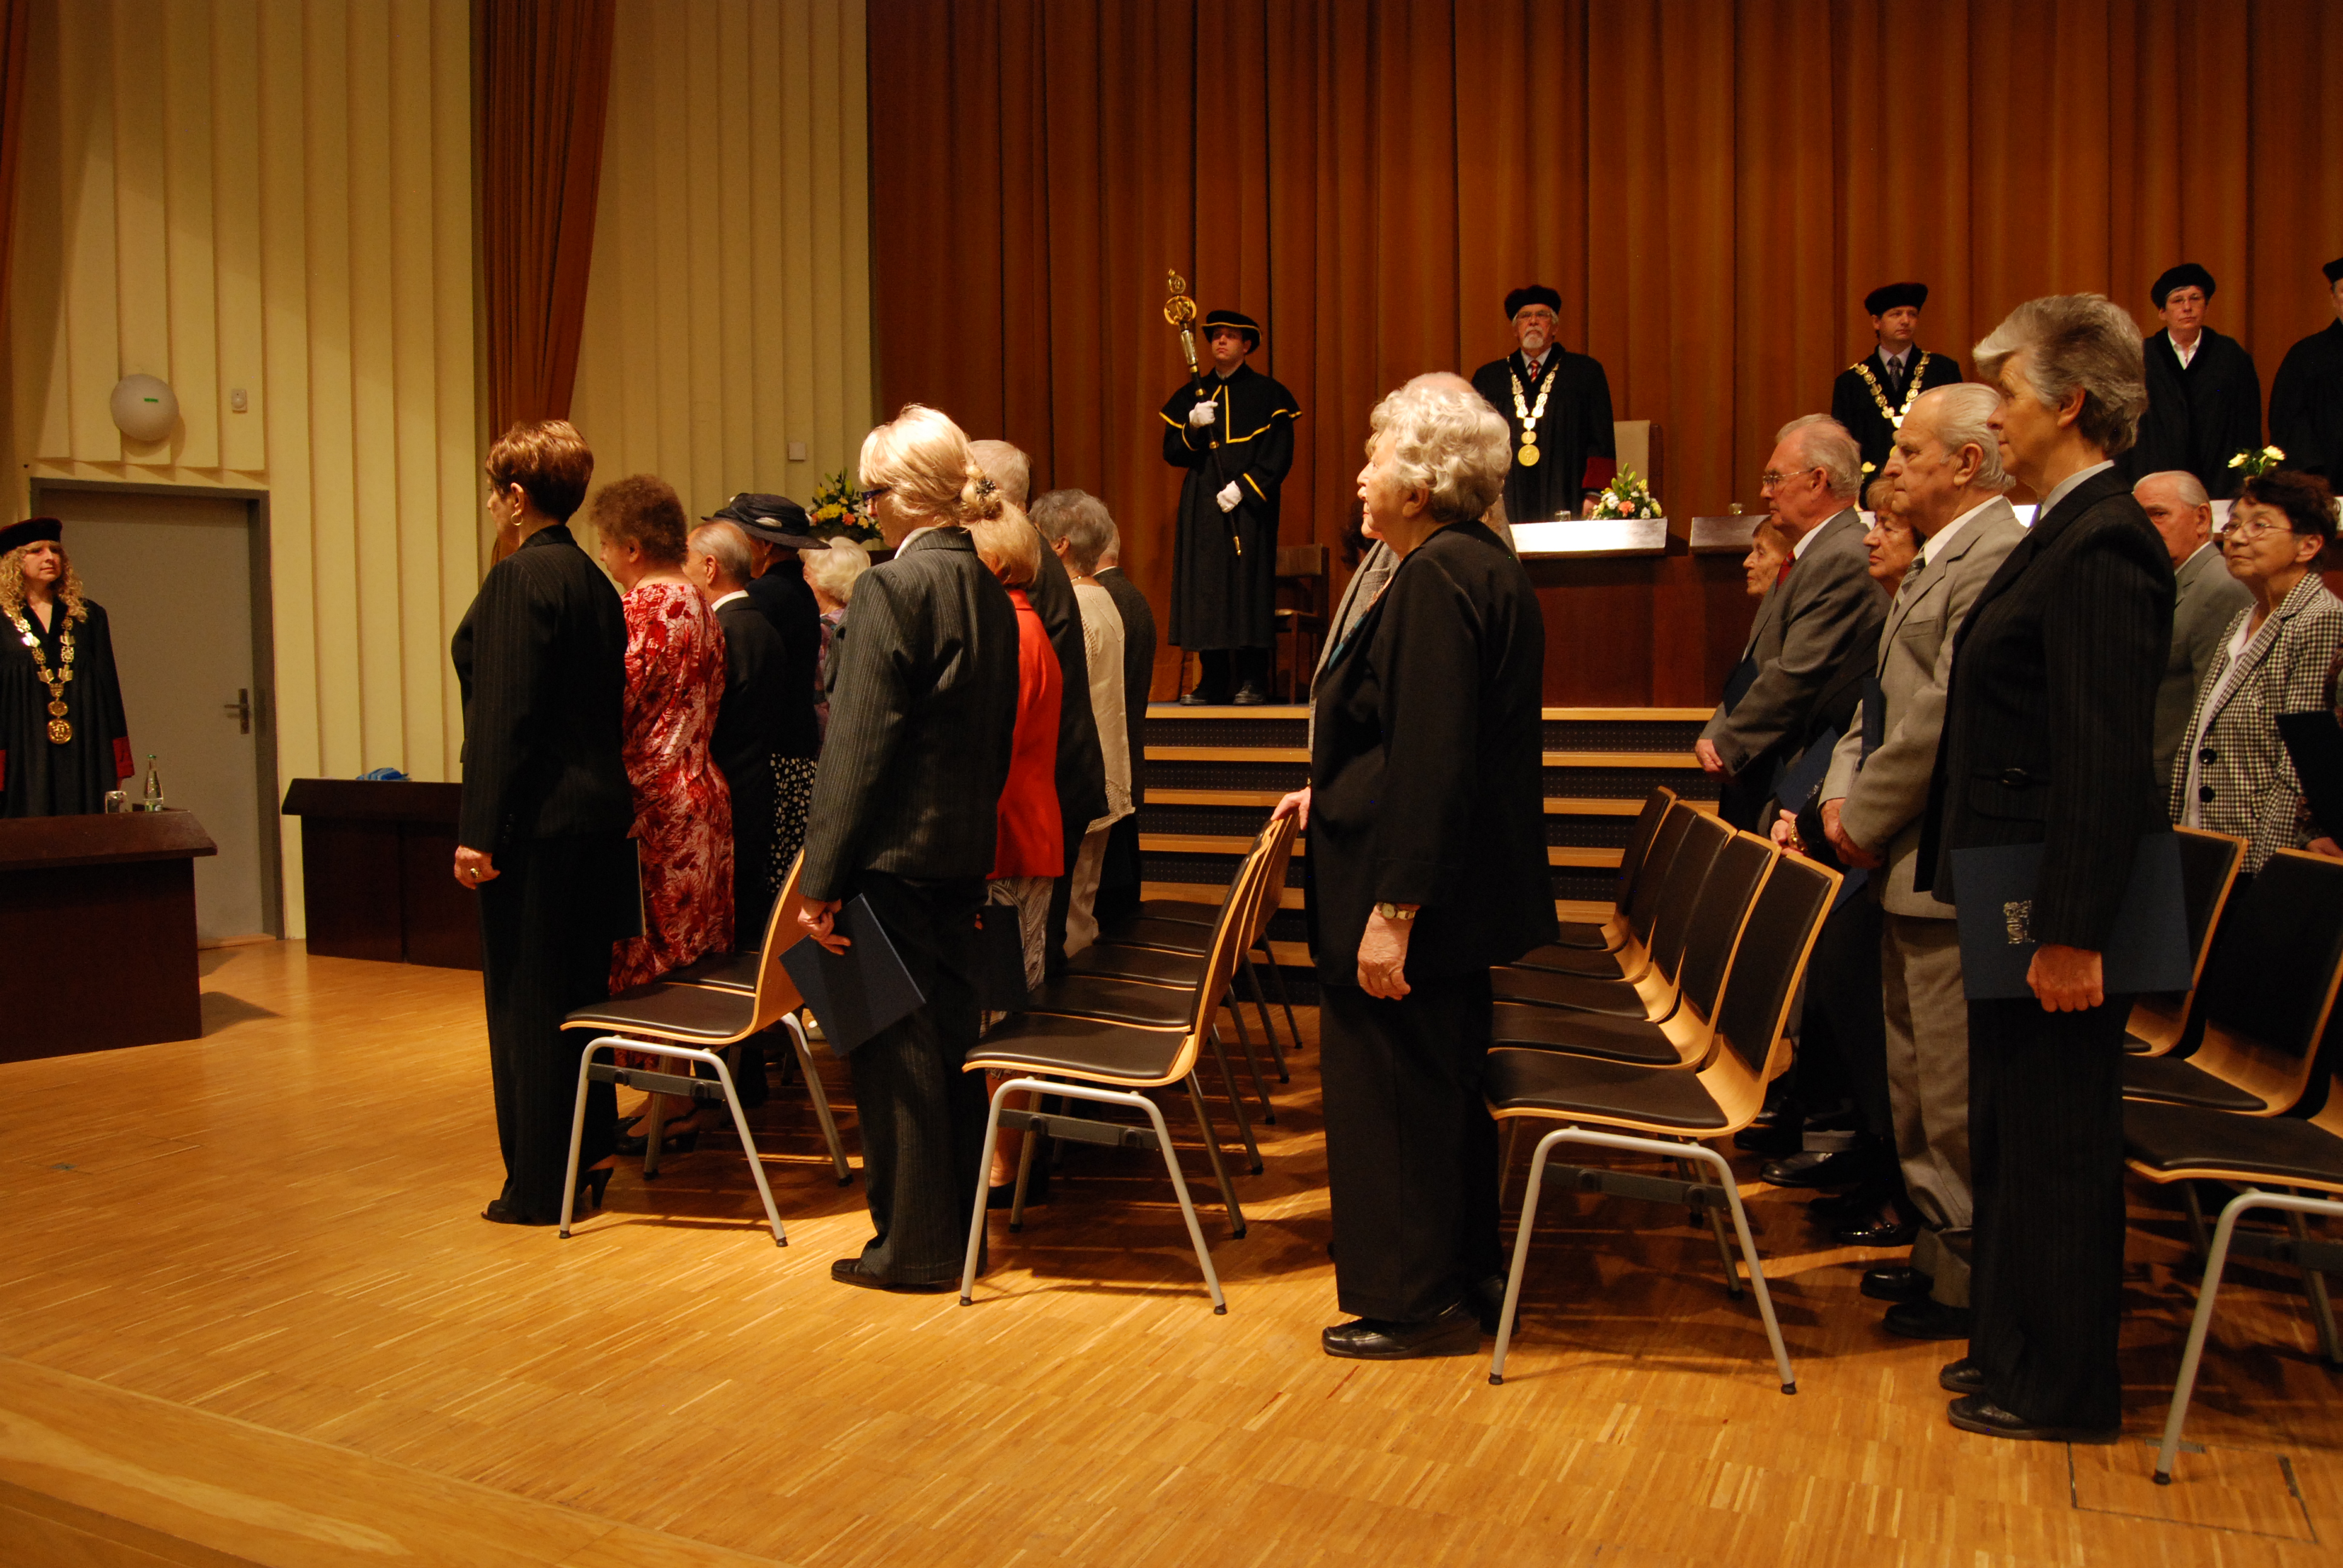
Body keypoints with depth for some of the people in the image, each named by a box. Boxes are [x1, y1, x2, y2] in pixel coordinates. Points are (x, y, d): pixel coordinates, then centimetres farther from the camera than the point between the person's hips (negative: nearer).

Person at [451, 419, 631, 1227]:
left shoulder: (519, 578, -13)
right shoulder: (594, 582, 13)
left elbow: (504, 714, -18)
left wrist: (480, 829, -16)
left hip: (537, 820, -9)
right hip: (598, 811, 9)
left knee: (526, 1000, 0)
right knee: (577, 990, 16)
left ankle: (539, 1185, 9)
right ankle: (591, 1152, 26)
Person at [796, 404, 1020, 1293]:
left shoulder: (894, 587, -15)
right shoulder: (989, 590, 8)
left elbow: (858, 745, -17)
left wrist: (821, 879, -14)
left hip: (893, 853, -8)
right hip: (964, 849, 8)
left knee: (894, 1047, 3)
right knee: (948, 1033, 16)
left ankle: (913, 1246, 14)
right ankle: (960, 1224, 28)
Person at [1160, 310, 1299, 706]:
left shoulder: (1268, 394, 4)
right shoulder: (1191, 396, 14)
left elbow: (1279, 457, -2)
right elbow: (1172, 453, 9)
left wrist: (1243, 487, -13)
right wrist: (1193, 427, -9)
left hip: (1248, 507, -4)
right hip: (1202, 506, 4)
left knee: (1248, 583, -7)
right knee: (1204, 587, 1)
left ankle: (1252, 682, -2)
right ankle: (1213, 681, 7)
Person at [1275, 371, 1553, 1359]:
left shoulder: (1435, 580, -20)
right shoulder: (1486, 568, 12)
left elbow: (1429, 762, -25)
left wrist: (1391, 914, -24)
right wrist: (1336, 793, 20)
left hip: (1412, 890, -11)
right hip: (1465, 892, 11)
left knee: (1392, 1095, 3)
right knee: (1444, 1085, 20)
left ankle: (1417, 1302, 17)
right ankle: (1467, 1275, 34)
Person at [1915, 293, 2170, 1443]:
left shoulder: (2101, 546, -18)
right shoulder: (2068, 532, 13)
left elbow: (2107, 760, -24)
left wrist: (2071, 933, -24)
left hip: (2058, 906, -10)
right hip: (2019, 893, 10)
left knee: (2054, 1141, 3)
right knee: (2014, 1130, 19)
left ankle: (2063, 1390, 19)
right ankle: (2018, 1346, 35)